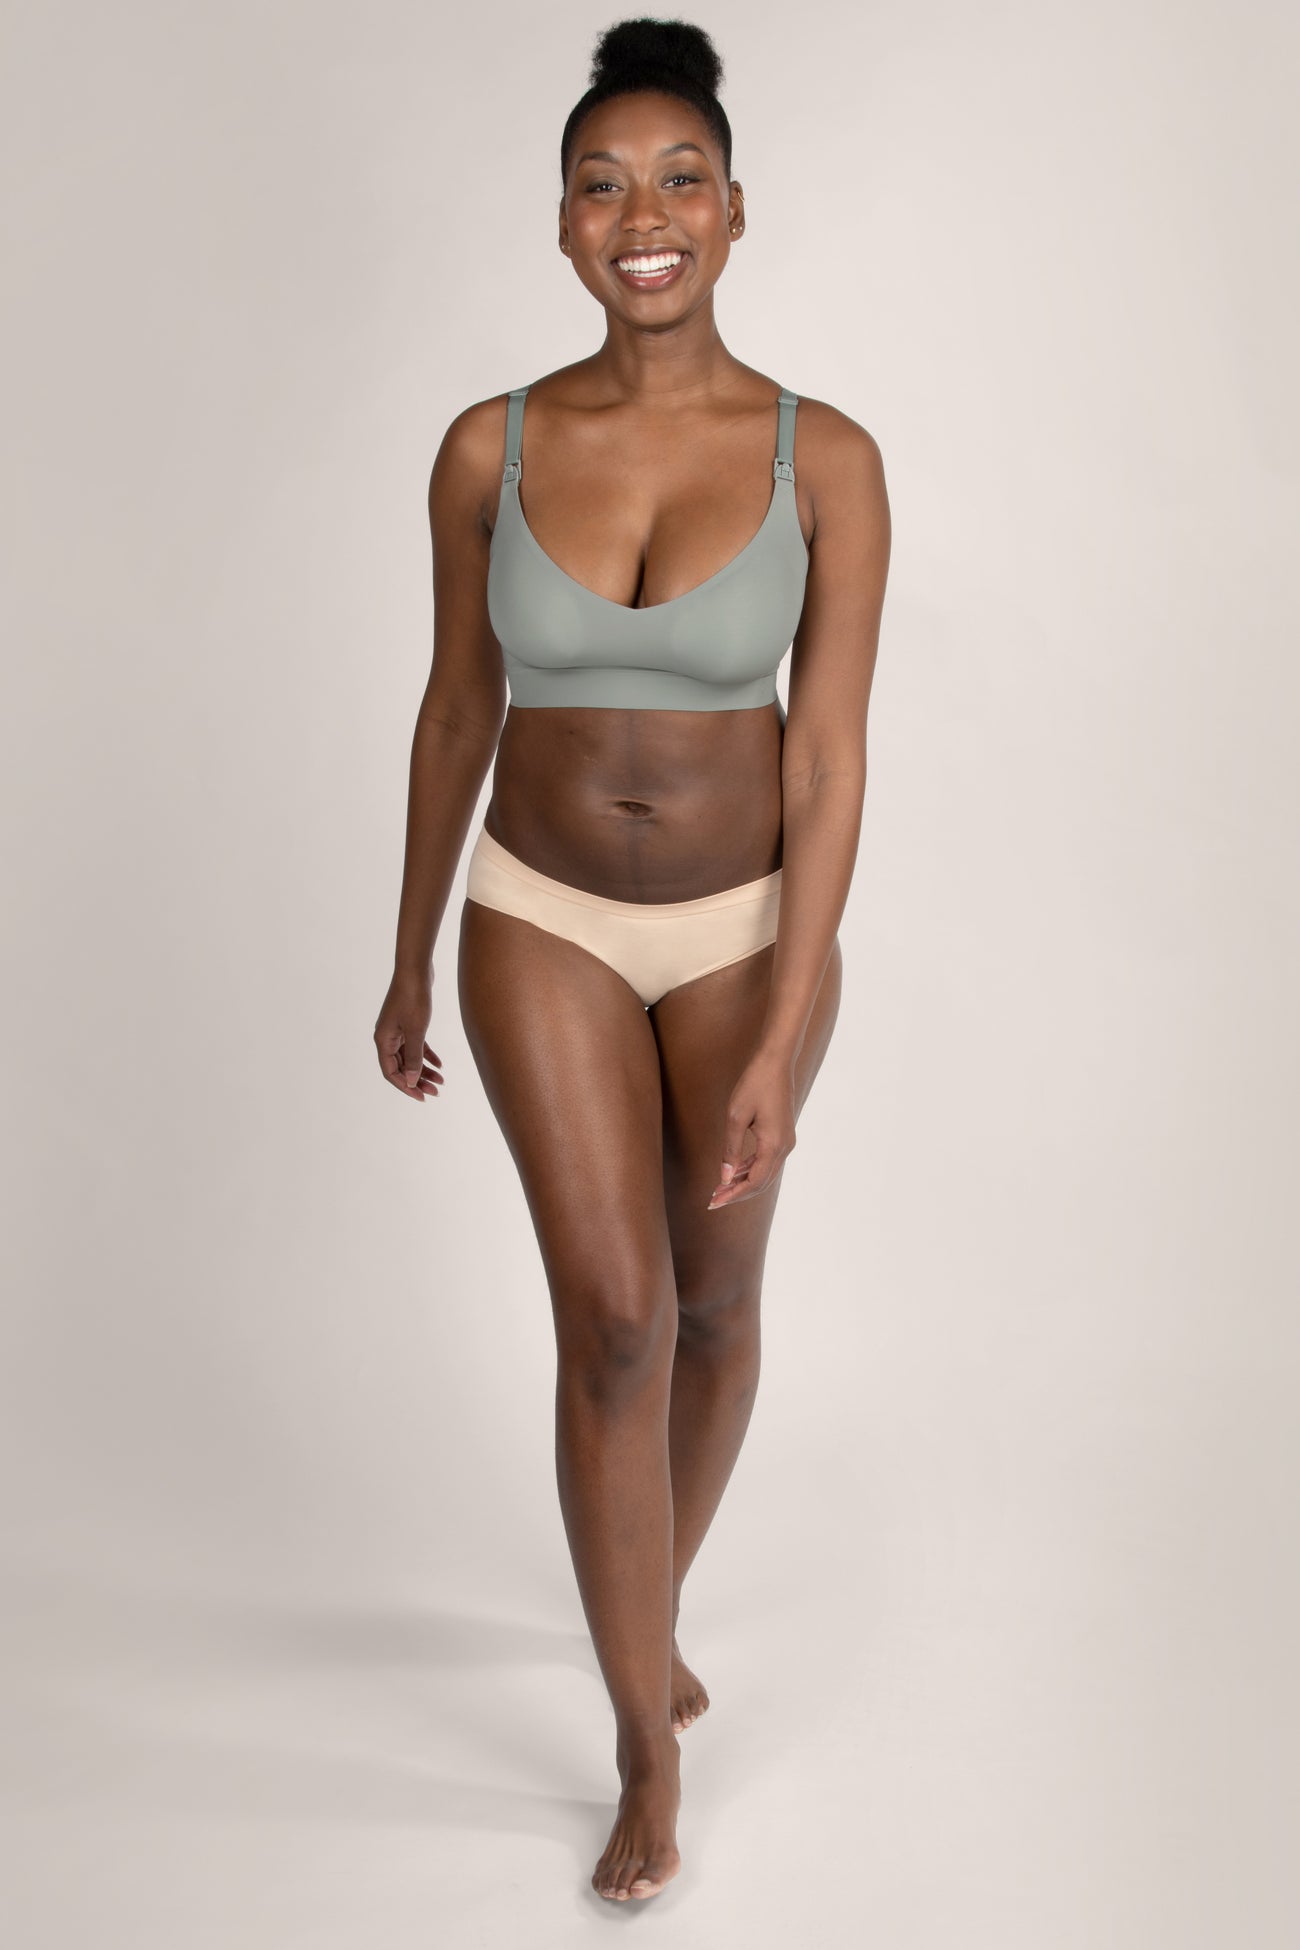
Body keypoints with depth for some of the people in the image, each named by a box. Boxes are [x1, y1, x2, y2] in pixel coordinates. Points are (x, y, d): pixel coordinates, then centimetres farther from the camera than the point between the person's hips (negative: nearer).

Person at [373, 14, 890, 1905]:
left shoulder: (825, 459, -12)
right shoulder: (488, 449, -7)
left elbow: (830, 754, -14)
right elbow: (455, 712, 3)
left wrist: (783, 1041, -19)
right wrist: (411, 959, 9)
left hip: (747, 925, 0)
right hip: (546, 923, 0)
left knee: (714, 1303, 15)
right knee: (614, 1316, -7)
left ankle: (653, 1599, 43)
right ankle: (651, 1741, 9)